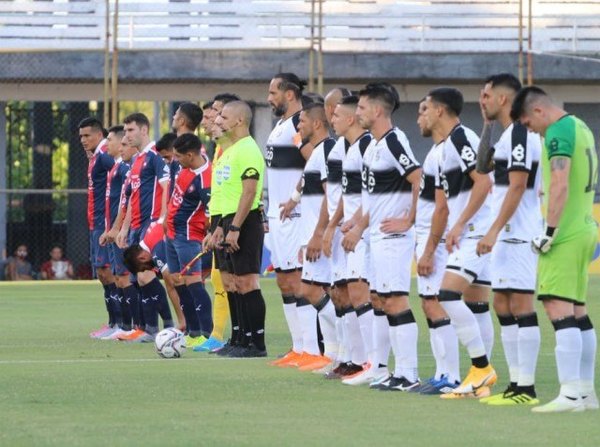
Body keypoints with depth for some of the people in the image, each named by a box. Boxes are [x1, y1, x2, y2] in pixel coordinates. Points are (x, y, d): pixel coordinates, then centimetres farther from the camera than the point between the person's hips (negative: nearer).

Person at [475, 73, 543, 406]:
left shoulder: (520, 133, -14)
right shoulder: (508, 135, 17)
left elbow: (518, 186, -20)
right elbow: (482, 166, 28)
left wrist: (493, 231, -22)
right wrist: (487, 125, 19)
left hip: (519, 236, -10)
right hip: (508, 237, 10)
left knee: (520, 305, -9)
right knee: (503, 307, 11)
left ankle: (526, 388, -10)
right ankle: (516, 383, 15)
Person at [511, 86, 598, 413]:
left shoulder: (557, 133, -13)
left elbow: (560, 184, -22)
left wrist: (549, 232, -19)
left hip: (566, 235, -10)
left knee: (558, 309, -12)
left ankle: (570, 394, -18)